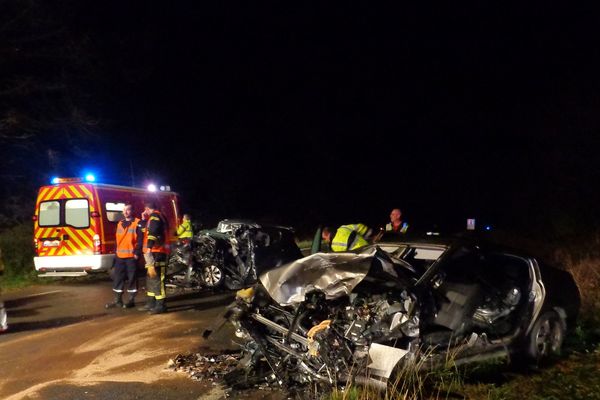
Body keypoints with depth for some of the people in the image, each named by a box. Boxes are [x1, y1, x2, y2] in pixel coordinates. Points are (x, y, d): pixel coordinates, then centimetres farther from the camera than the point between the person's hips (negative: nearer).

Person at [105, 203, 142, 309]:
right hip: (120, 256, 6)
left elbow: (140, 240, -9)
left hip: (131, 256, -6)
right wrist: (116, 253, 15)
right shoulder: (120, 224, 17)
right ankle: (118, 300, 16)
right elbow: (117, 239, 21)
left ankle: (131, 300, 9)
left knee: (132, 278, 0)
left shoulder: (137, 223, -4)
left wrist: (137, 253, -15)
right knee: (117, 278, 8)